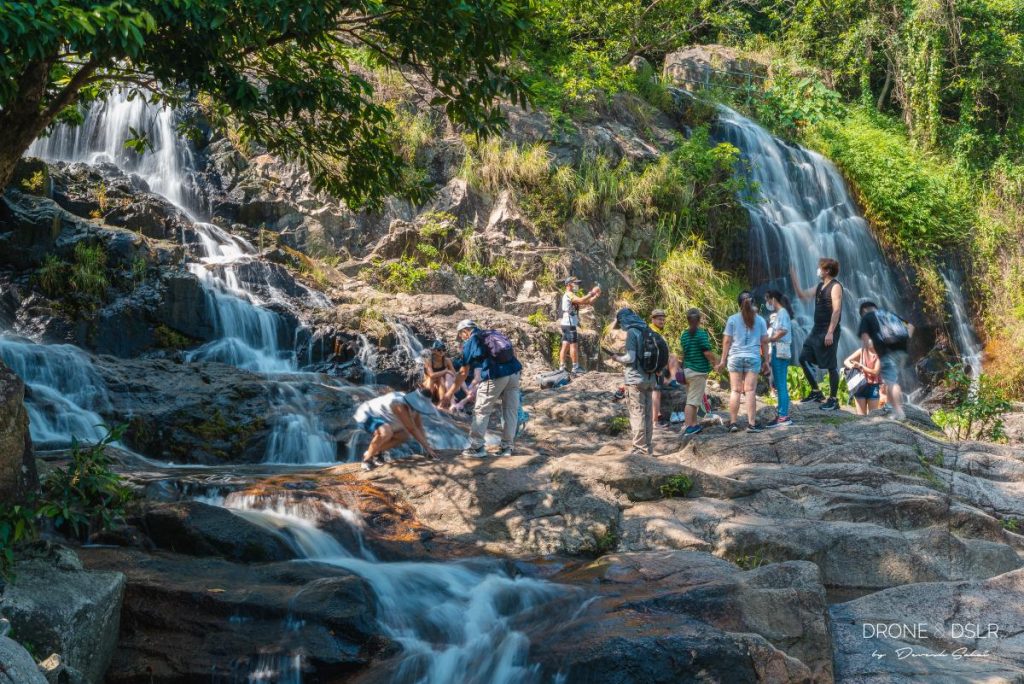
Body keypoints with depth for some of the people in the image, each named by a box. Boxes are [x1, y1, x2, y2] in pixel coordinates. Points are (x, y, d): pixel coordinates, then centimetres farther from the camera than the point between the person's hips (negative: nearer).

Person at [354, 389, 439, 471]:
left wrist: (427, 446, -5)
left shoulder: (414, 405, -4)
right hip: (365, 417, -10)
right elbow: (412, 429, -28)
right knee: (386, 432, -38)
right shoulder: (400, 405, -33)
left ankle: (376, 452, 14)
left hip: (378, 417, 10)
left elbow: (419, 427, 2)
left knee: (404, 436, 4)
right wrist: (427, 447, -21)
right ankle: (367, 458, -16)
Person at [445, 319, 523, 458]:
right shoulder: (494, 333, 24)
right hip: (514, 371, 6)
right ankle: (507, 446, 15)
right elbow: (513, 351, 18)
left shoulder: (469, 343, 8)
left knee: (481, 411, 6)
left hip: (495, 376, -6)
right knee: (510, 410, 11)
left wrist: (451, 392, 13)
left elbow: (464, 372, 7)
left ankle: (477, 447, 8)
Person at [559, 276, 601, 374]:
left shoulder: (572, 295, 21)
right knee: (574, 345, -7)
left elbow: (587, 302, 15)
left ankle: (562, 366, 8)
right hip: (570, 324, -10)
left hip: (566, 324, 10)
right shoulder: (569, 294, -10)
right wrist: (591, 292, -21)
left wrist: (596, 296, 2)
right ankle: (575, 367, -6)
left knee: (565, 346, 7)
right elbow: (581, 300, -28)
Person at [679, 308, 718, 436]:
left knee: (691, 399, 15)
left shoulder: (684, 335, 7)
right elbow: (707, 352, -17)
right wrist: (716, 361, -2)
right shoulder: (702, 333, -12)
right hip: (698, 371, -6)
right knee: (693, 400, -5)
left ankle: (694, 424, 21)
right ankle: (688, 426, -7)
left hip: (687, 369, 7)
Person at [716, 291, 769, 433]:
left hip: (735, 357, 0)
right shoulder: (760, 320, 3)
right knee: (750, 391, 2)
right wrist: (765, 361, 12)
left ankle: (733, 423, 7)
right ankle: (751, 424, 2)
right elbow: (764, 342, 4)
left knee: (735, 391, 5)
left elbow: (727, 341, 0)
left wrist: (723, 360, 6)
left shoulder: (732, 319, 0)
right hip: (753, 357, 0)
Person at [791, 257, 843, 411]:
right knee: (804, 358, 8)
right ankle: (816, 392, 18)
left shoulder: (835, 286, -11)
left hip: (828, 333, -9)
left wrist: (830, 332, -23)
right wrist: (793, 277, 10)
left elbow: (837, 310, -18)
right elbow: (802, 295, 17)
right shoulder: (820, 286, 15)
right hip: (816, 330, 9)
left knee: (831, 366, -3)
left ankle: (833, 400, 5)